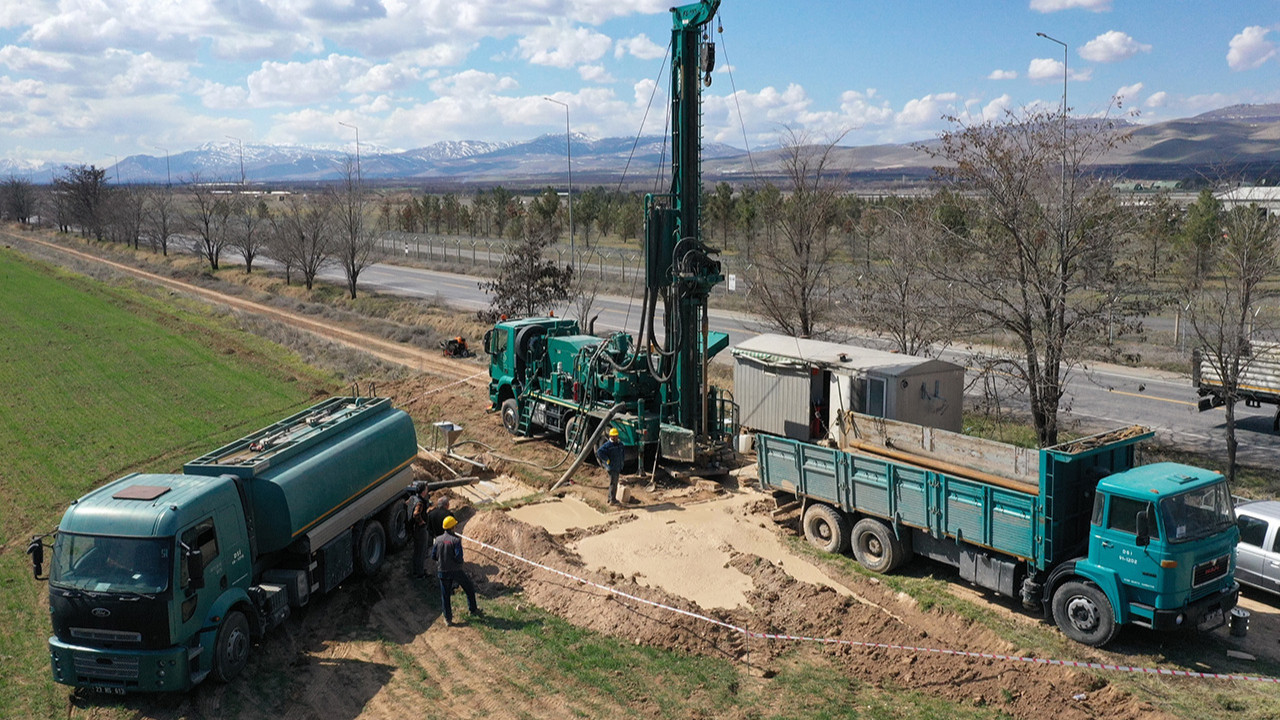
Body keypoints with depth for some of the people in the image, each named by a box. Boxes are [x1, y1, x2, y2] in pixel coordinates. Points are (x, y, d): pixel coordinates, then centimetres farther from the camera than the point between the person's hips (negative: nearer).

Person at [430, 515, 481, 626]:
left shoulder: (438, 540, -2)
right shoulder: (456, 540, -17)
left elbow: (433, 556, 4)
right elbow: (459, 557, -22)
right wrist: (459, 562, 0)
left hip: (442, 572, 4)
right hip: (456, 570, -4)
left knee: (445, 595, 12)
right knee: (469, 589, 18)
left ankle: (448, 619, 16)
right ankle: (473, 610, 26)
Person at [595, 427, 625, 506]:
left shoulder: (620, 444, 10)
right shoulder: (608, 445, -15)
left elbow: (624, 451, 31)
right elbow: (599, 452, -25)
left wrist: (621, 460, 19)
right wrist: (607, 460, -20)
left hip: (618, 467, 8)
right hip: (611, 467, -8)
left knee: (614, 483, 15)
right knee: (613, 483, -9)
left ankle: (610, 499, 25)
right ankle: (613, 500, -6)